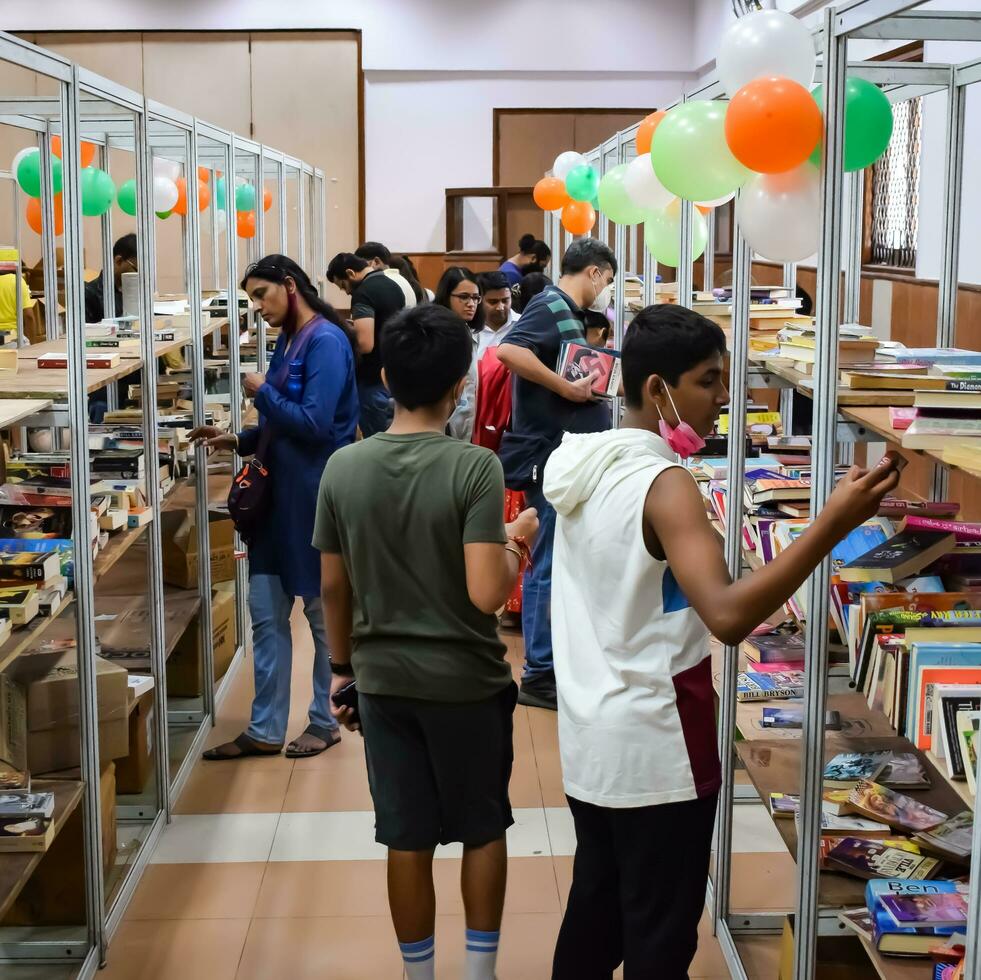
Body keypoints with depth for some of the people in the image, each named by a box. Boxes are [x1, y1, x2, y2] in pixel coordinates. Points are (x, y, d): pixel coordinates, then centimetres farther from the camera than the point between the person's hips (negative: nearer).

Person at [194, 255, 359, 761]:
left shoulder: (326, 340, -15)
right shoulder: (288, 340, 11)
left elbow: (315, 423, -23)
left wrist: (262, 391, -11)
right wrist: (239, 441, 5)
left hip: (315, 495, -9)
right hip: (279, 492, 9)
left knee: (322, 612, 6)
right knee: (266, 613, 9)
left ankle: (325, 722, 21)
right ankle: (265, 730, 17)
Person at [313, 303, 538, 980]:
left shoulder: (343, 468, -4)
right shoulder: (475, 467, -17)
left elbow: (334, 587, 3)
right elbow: (486, 594, -22)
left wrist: (344, 670, 16)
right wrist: (516, 545, -2)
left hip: (384, 681, 3)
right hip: (466, 681, -3)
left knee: (407, 841, 12)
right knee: (483, 830, 16)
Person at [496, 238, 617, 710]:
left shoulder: (568, 313, 16)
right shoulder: (550, 307, -13)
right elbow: (509, 351, -30)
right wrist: (565, 387, -25)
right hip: (549, 459, -10)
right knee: (549, 567, -4)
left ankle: (556, 659, 27)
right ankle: (539, 675, 3)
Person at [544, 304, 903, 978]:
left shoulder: (583, 463, 4)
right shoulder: (665, 484, -22)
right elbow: (727, 615, -35)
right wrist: (835, 524, -39)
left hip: (590, 738, 8)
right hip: (655, 747, -8)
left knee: (594, 909, 20)